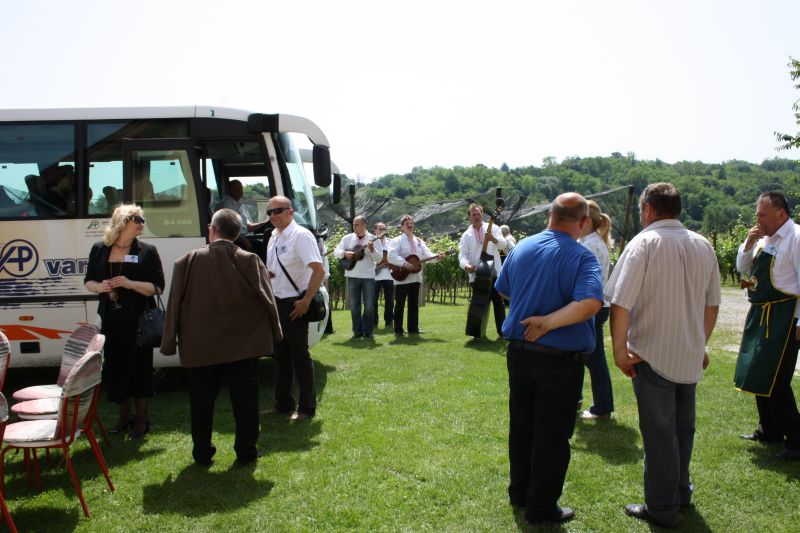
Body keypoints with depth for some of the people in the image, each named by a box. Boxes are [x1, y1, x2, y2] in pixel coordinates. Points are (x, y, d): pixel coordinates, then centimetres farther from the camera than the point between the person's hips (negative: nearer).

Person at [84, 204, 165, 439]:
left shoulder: (147, 251, -3)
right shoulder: (99, 250, 6)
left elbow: (158, 287, -6)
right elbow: (88, 281, 13)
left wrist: (130, 283, -20)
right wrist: (100, 287, -10)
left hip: (139, 320, -3)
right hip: (110, 320, 3)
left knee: (139, 367, 2)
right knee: (113, 367, 8)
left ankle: (141, 419, 18)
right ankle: (124, 416, 27)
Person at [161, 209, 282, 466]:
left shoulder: (187, 262, -5)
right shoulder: (250, 261, -7)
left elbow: (175, 305, -1)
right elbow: (267, 300, -4)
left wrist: (170, 343, 8)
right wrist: (274, 334, 9)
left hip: (200, 346, 1)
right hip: (243, 346, 0)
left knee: (201, 401, 14)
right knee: (245, 399, 10)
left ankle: (202, 452, 22)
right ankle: (246, 451, 16)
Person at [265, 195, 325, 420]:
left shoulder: (301, 236, -15)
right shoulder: (274, 237, 11)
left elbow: (319, 270, -22)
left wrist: (306, 301, -21)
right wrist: (266, 275, 3)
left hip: (294, 304, -9)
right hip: (277, 302, 9)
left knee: (300, 357, -1)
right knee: (281, 355, 16)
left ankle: (307, 408, 11)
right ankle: (283, 404, 29)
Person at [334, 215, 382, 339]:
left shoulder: (373, 239, 0)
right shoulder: (347, 238, 7)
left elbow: (379, 258, -6)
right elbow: (336, 251, 3)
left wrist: (372, 250, -24)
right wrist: (345, 253, -16)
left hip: (368, 276, -2)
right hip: (352, 276, 2)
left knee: (369, 306, 0)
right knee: (354, 305, 5)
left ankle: (368, 331, 11)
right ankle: (357, 331, 13)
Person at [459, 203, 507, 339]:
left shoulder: (493, 228, 5)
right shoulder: (466, 235, 8)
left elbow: (504, 245, -7)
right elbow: (462, 254, -2)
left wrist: (494, 239, -29)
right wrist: (466, 265, -23)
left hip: (494, 272, -1)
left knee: (499, 303, 2)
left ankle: (502, 331, 10)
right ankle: (478, 331, 15)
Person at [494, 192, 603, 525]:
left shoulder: (522, 247, 0)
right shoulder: (583, 258, -15)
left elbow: (503, 290, 13)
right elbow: (590, 303, -31)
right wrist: (548, 322, -23)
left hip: (518, 350, 5)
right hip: (559, 358, -5)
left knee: (521, 425, 19)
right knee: (552, 434, 8)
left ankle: (520, 492, 34)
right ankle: (541, 508, 20)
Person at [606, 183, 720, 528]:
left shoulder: (644, 243, -15)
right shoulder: (703, 246, 3)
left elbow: (620, 304, -22)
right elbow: (712, 305, 12)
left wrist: (619, 350, -12)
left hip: (652, 355, -6)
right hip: (690, 356, 6)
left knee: (658, 432, 5)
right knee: (682, 427, 22)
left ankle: (662, 509, 17)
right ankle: (681, 491, 38)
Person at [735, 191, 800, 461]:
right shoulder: (764, 239, 10)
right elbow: (742, 268, 18)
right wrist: (748, 244, 1)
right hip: (760, 313, 9)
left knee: (774, 381, -8)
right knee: (758, 375, 17)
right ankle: (769, 431, 33)